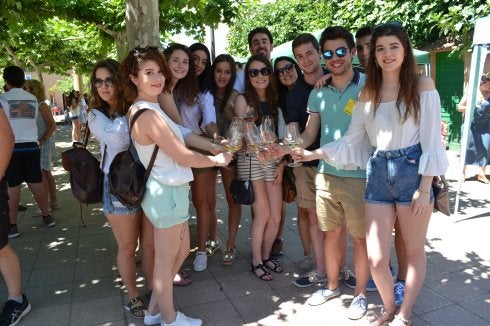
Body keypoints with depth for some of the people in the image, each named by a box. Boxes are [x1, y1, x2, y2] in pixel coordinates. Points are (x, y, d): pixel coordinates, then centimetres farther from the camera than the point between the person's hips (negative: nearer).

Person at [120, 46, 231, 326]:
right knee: (165, 261, 9)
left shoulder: (149, 107, 9)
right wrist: (217, 160, -3)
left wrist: (214, 146, 0)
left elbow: (181, 132, 12)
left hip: (170, 190, 10)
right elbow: (184, 157, -20)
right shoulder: (149, 115, -23)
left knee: (182, 251, 22)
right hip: (167, 193, -10)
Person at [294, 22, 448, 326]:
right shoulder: (367, 93, 7)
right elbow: (351, 141, 6)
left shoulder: (423, 86, -3)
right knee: (376, 259, 3)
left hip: (412, 172, -2)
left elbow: (431, 139, -6)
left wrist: (425, 188, -10)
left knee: (414, 250, 13)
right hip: (378, 174, 3)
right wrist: (312, 154, -3)